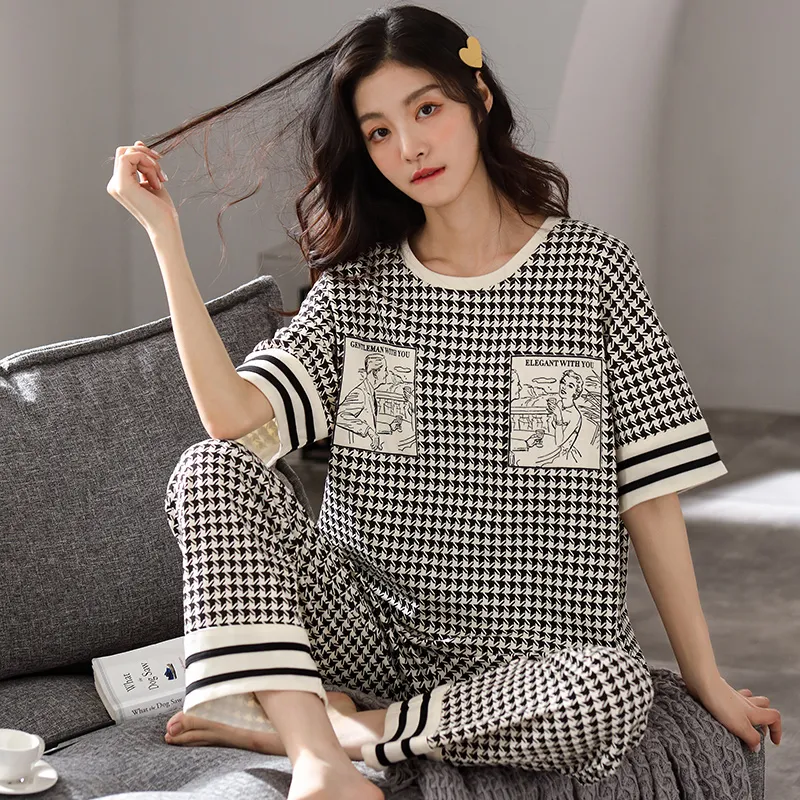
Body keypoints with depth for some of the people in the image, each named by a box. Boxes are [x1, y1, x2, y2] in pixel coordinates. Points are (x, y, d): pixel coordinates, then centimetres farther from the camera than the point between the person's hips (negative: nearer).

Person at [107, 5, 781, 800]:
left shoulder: (591, 269, -1)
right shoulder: (356, 286, 6)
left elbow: (651, 488, -1)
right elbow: (234, 416, -12)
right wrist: (163, 232, -11)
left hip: (531, 658, -2)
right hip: (370, 620, 2)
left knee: (615, 693, -35)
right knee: (213, 472, -19)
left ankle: (315, 725, -19)